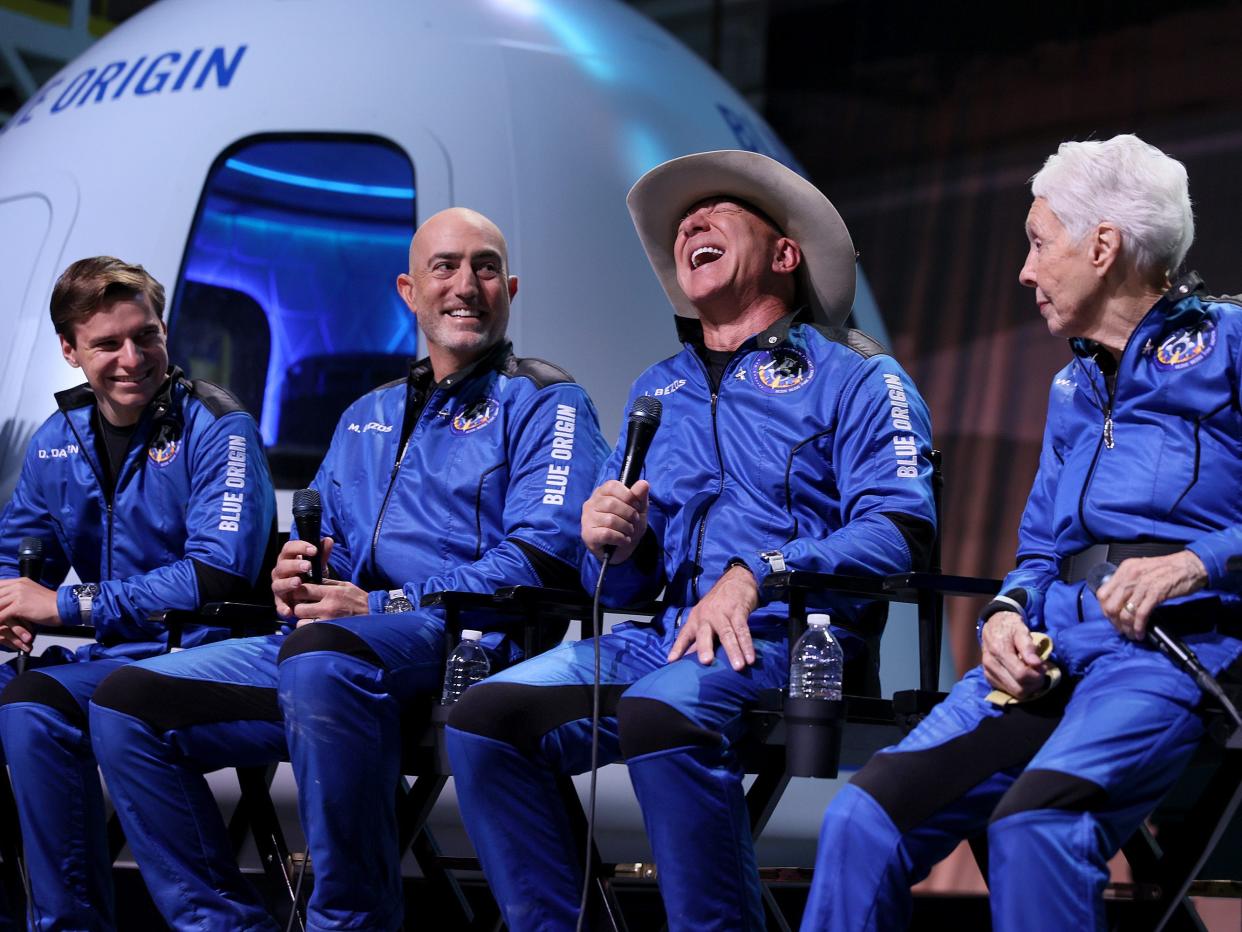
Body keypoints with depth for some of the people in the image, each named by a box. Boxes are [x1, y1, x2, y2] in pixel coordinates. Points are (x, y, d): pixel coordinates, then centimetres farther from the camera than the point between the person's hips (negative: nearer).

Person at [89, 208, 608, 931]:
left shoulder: (545, 403, 6)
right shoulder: (366, 418, 28)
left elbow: (540, 561, -9)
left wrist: (380, 606, -16)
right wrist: (297, 577, 0)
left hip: (466, 642, -7)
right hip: (327, 636, 7)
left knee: (321, 654, -41)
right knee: (126, 705, -10)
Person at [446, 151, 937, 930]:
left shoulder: (853, 377, 9)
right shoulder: (658, 390, 26)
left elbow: (900, 531, -7)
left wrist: (756, 576, -19)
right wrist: (611, 545, -1)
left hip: (789, 636, -5)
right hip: (663, 634, 6)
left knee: (657, 714, -37)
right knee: (487, 717, -20)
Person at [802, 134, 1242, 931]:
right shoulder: (1074, 387, 28)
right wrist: (1006, 615, 6)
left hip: (1176, 645, -7)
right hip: (1052, 649, 7)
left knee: (1035, 825, -34)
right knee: (865, 818, -15)